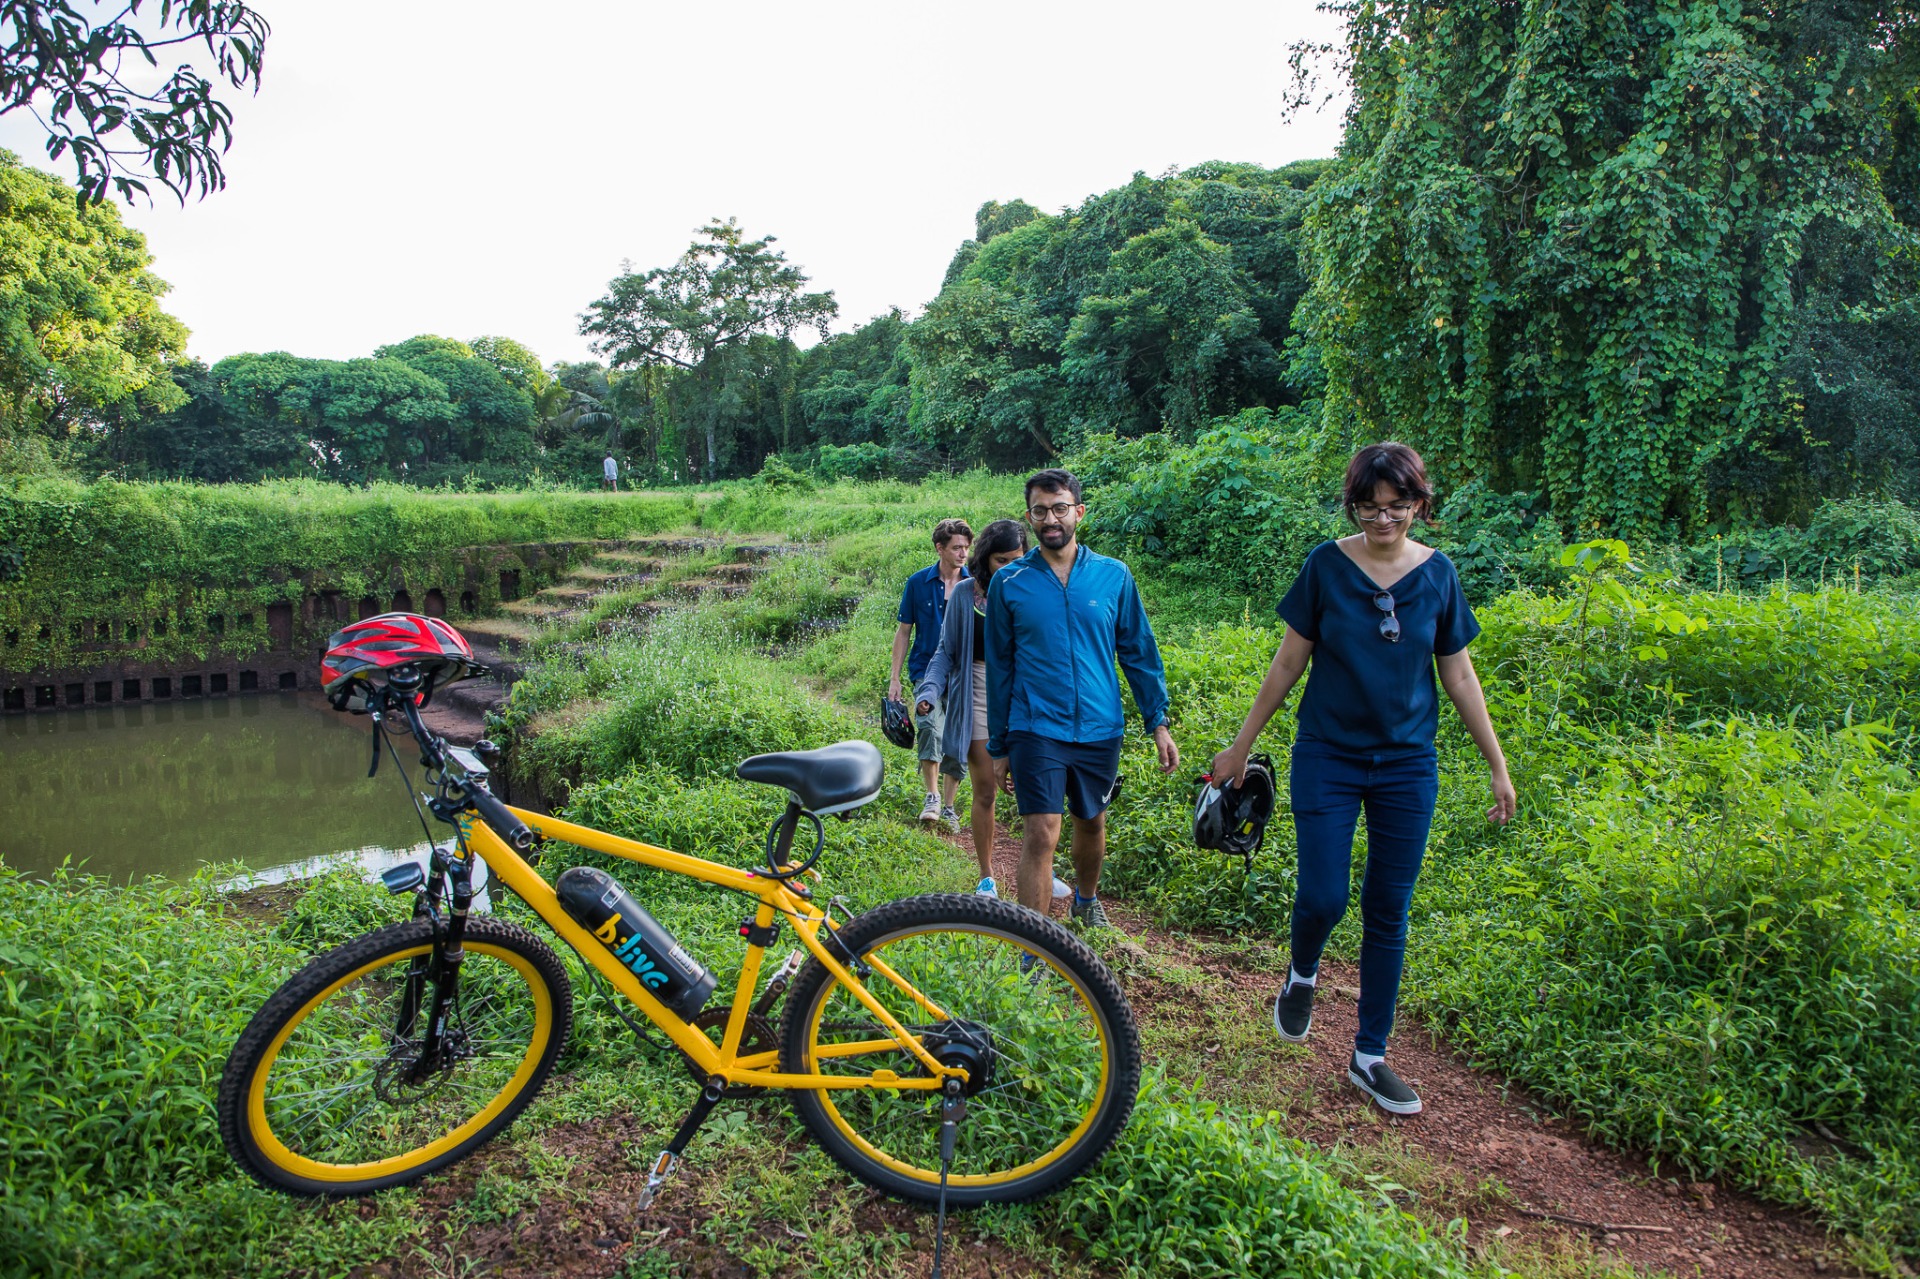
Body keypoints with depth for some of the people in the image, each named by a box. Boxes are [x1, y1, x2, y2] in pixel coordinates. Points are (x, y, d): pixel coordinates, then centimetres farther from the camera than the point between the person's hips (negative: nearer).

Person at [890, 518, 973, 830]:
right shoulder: (918, 582, 1)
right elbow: (904, 631, 6)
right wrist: (895, 678, 2)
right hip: (927, 671, -1)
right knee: (930, 728, -23)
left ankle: (948, 807, 20)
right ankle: (932, 797, -11)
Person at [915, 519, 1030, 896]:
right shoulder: (965, 593, -1)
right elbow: (946, 650, 2)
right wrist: (930, 690, -8)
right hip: (978, 695, 0)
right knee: (985, 791, 6)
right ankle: (986, 877, 19)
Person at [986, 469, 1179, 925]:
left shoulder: (1113, 575, 2)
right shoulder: (1009, 582, -1)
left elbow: (1139, 652, 8)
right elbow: (999, 669, 4)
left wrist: (1158, 721, 3)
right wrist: (998, 747, 6)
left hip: (1100, 729, 3)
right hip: (1037, 730, -2)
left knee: (1092, 822, 19)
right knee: (1041, 834, -11)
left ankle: (1087, 899, 47)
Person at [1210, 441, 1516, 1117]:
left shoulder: (1438, 573, 0)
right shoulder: (1326, 565, -6)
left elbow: (1458, 675, 7)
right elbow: (1288, 662, 0)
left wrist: (1498, 765, 7)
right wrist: (1242, 744, 3)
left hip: (1408, 765, 2)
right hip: (1328, 758, -2)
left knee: (1388, 911, 7)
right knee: (1322, 898, -8)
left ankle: (1370, 1057, 21)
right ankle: (1303, 973, 28)